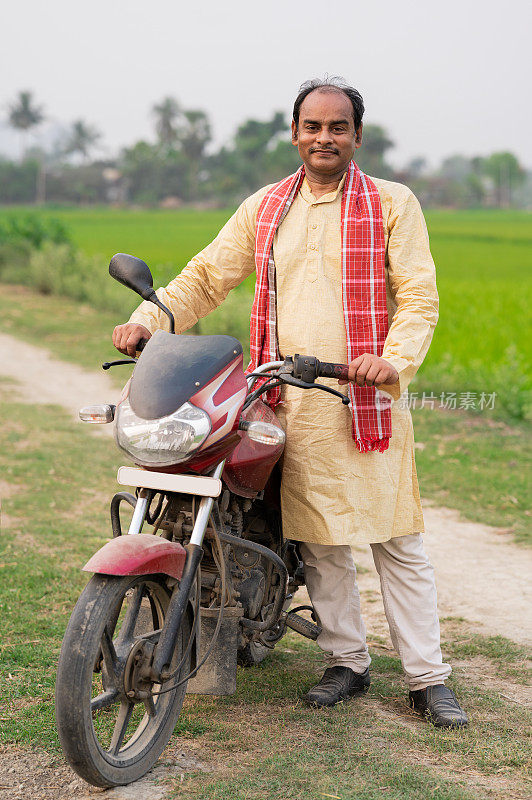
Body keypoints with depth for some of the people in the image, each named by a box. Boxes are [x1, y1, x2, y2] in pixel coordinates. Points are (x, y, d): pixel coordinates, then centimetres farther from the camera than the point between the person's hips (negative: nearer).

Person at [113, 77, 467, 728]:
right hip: (292, 401, 3)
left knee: (397, 541, 0)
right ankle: (347, 662, 22)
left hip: (368, 398, -3)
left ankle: (427, 679, 9)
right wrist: (148, 319, -3)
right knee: (319, 540, 8)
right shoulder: (264, 208, 13)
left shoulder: (392, 204, 3)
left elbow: (419, 295, -4)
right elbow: (206, 276, 12)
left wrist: (394, 358, -22)